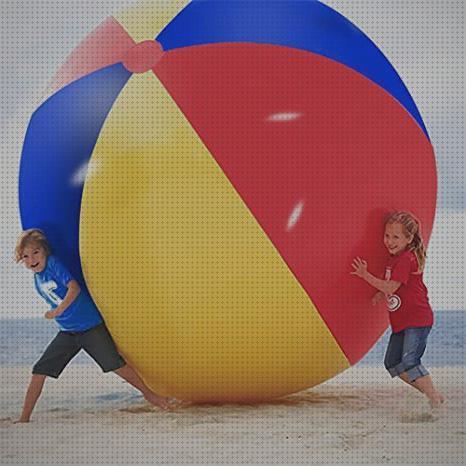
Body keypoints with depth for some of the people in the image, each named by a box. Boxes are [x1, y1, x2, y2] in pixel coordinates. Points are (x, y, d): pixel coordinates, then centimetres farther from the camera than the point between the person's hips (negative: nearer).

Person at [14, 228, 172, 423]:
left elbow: (74, 288, -25)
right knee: (39, 371, -1)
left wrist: (58, 311, -29)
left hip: (91, 326, -7)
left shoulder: (53, 263, -14)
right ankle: (24, 418, 7)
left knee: (116, 364, -3)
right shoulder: (37, 278, 9)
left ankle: (149, 394, 15)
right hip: (67, 332, 7)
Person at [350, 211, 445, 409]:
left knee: (409, 360, -19)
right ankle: (427, 389, 15)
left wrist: (365, 275, -13)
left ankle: (434, 395, -9)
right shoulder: (395, 258, 13)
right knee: (392, 363, 9)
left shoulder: (406, 259, -16)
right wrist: (382, 294, 5)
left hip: (417, 319, -10)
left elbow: (391, 287, -20)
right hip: (401, 321, 10)